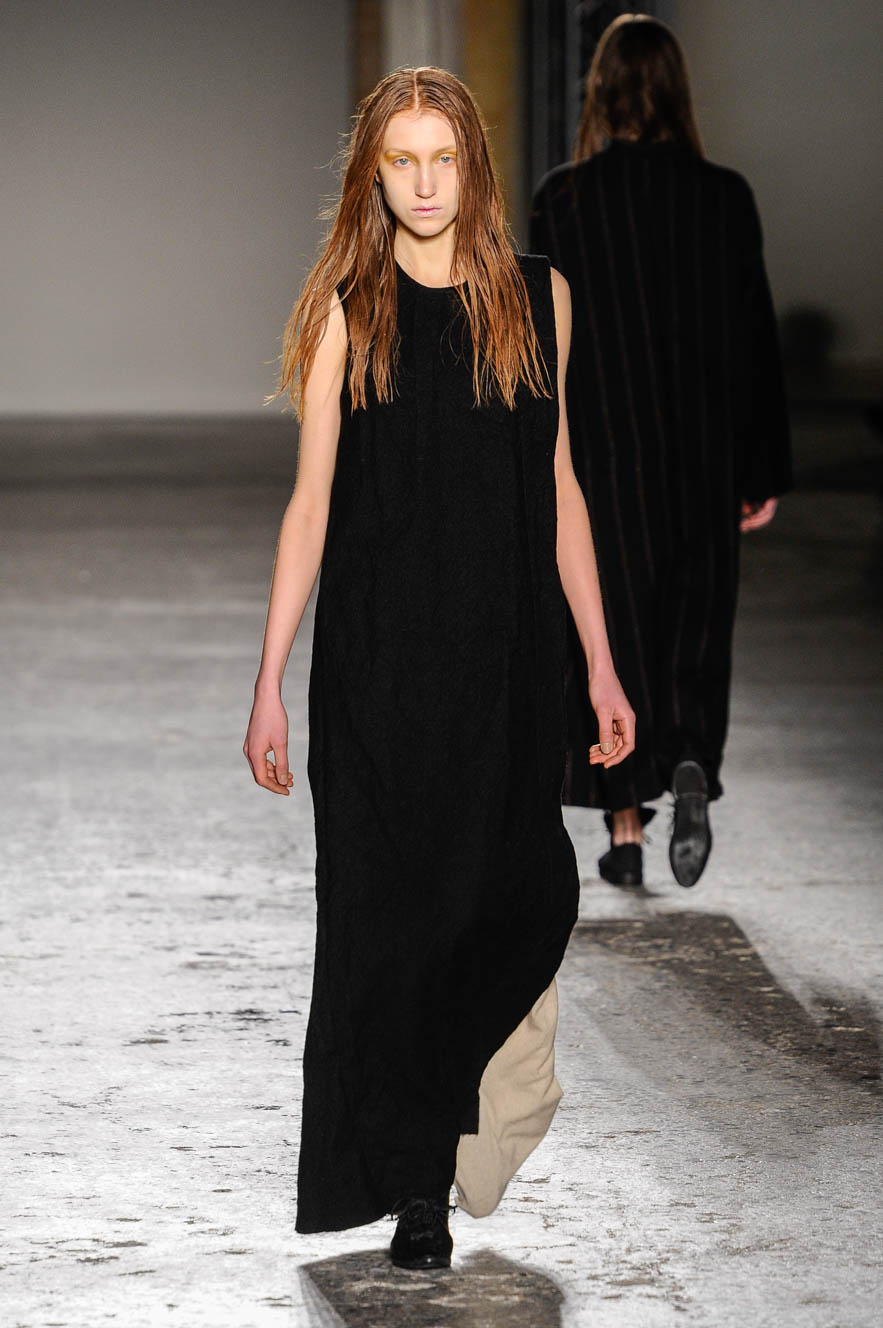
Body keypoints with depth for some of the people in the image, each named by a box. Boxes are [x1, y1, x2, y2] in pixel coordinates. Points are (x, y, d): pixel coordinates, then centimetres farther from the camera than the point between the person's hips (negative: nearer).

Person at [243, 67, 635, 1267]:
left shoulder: (535, 297, 6)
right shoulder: (348, 309, 1)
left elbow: (558, 484, 10)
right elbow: (312, 500, 0)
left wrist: (601, 664, 9)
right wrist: (270, 682, -4)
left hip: (506, 656, 2)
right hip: (377, 660, -1)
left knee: (515, 899, 0)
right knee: (389, 907, 1)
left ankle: (490, 1146, 25)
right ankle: (416, 1182, 13)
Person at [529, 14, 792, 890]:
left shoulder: (561, 199, -7)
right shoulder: (724, 197, -3)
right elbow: (755, 337, -1)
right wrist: (763, 473, 5)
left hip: (596, 453, -1)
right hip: (701, 451, 1)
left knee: (610, 634, 9)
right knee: (692, 629, 13)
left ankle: (625, 834, 10)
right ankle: (691, 765, -13)